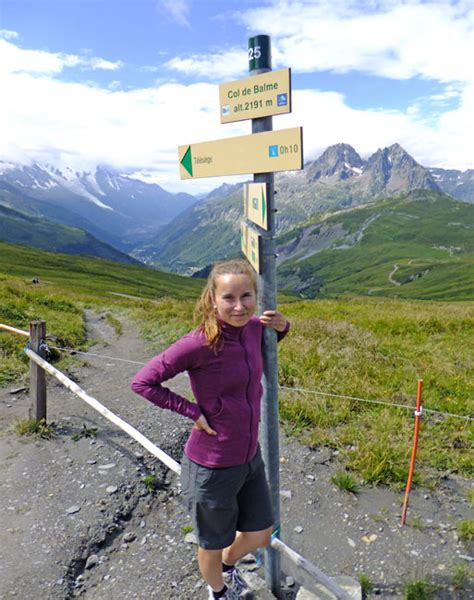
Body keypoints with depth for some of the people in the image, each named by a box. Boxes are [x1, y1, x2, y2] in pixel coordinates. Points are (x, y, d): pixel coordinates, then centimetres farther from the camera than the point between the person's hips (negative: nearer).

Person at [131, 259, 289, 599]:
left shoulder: (253, 328, -8)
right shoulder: (199, 344, -27)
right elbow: (143, 382, -19)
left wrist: (281, 327, -4)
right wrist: (194, 412, -19)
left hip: (250, 457, 6)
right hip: (212, 467, -6)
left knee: (260, 536, 26)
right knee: (213, 544, 23)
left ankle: (230, 565, 61)